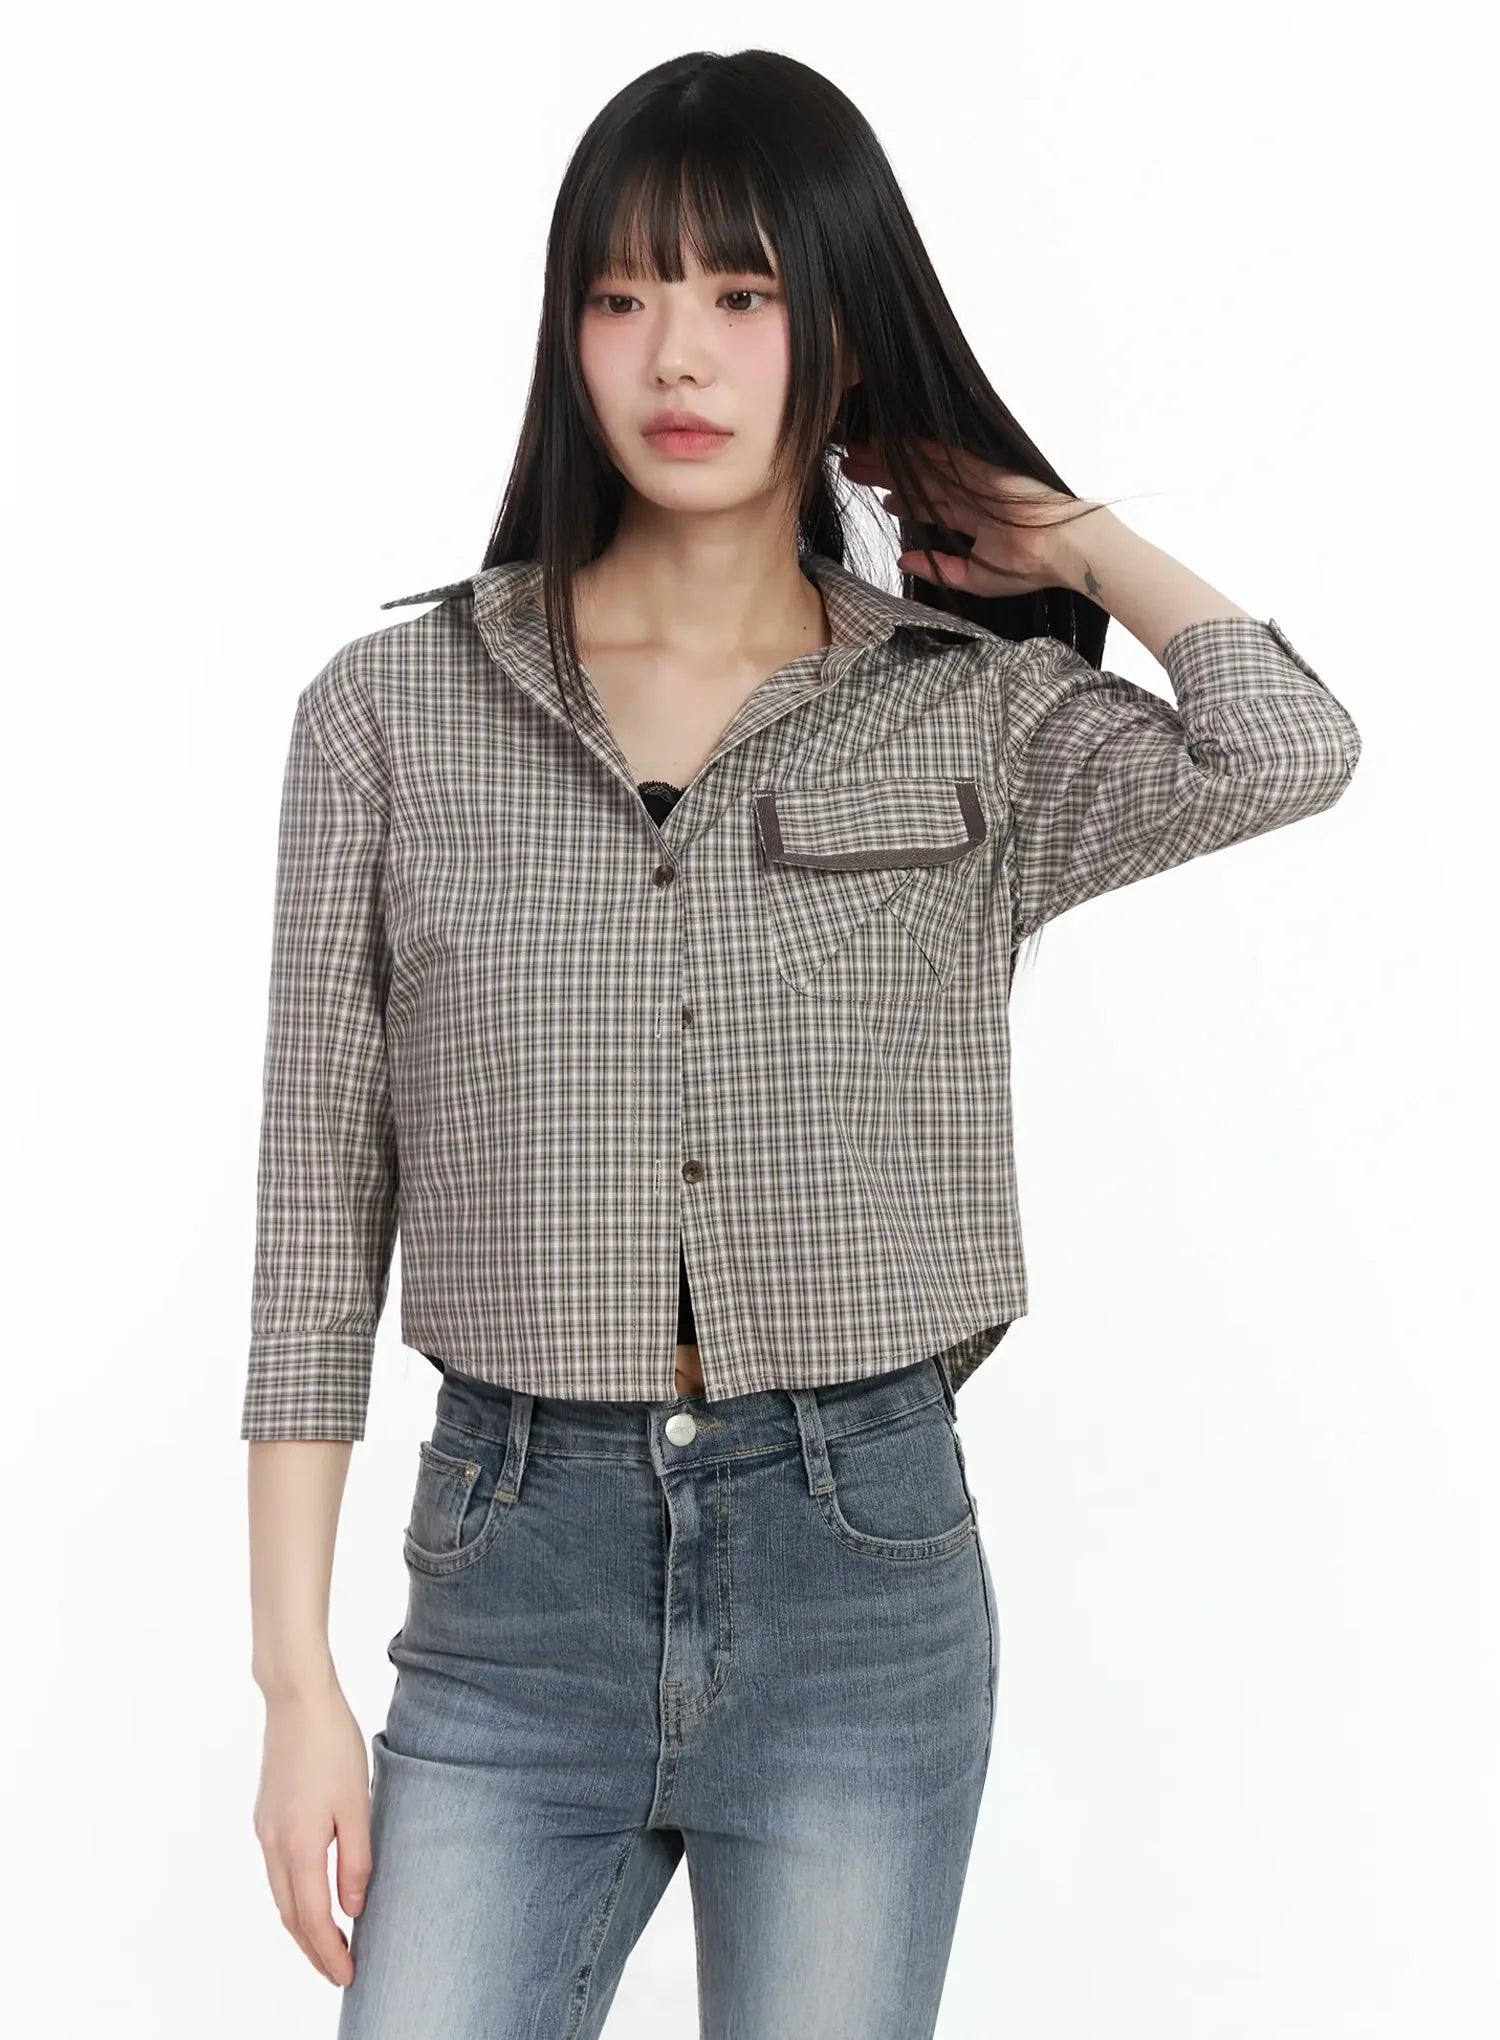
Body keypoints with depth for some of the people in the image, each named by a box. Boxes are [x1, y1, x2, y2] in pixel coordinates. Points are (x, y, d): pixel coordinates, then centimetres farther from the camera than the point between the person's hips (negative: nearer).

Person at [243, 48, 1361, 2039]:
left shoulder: (978, 718, 2)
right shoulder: (395, 710, 2)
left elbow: (1285, 752, -19)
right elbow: (325, 1206, 2)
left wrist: (1079, 540, 0)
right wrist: (296, 1675, -1)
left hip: (861, 1572, 0)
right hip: (517, 1563, 0)